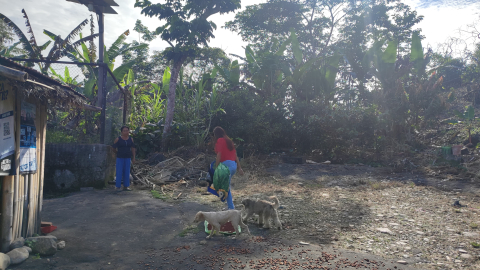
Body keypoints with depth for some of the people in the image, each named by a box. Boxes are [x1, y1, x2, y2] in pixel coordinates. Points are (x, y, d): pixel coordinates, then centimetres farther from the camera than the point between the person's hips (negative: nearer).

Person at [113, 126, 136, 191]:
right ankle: (117, 186, 6)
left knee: (127, 172, 7)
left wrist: (133, 158, 9)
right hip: (120, 158, -3)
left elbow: (133, 148, 11)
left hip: (127, 158, 4)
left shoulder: (131, 139, 7)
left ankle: (126, 186, 14)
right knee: (119, 172, -2)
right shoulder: (118, 139, -4)